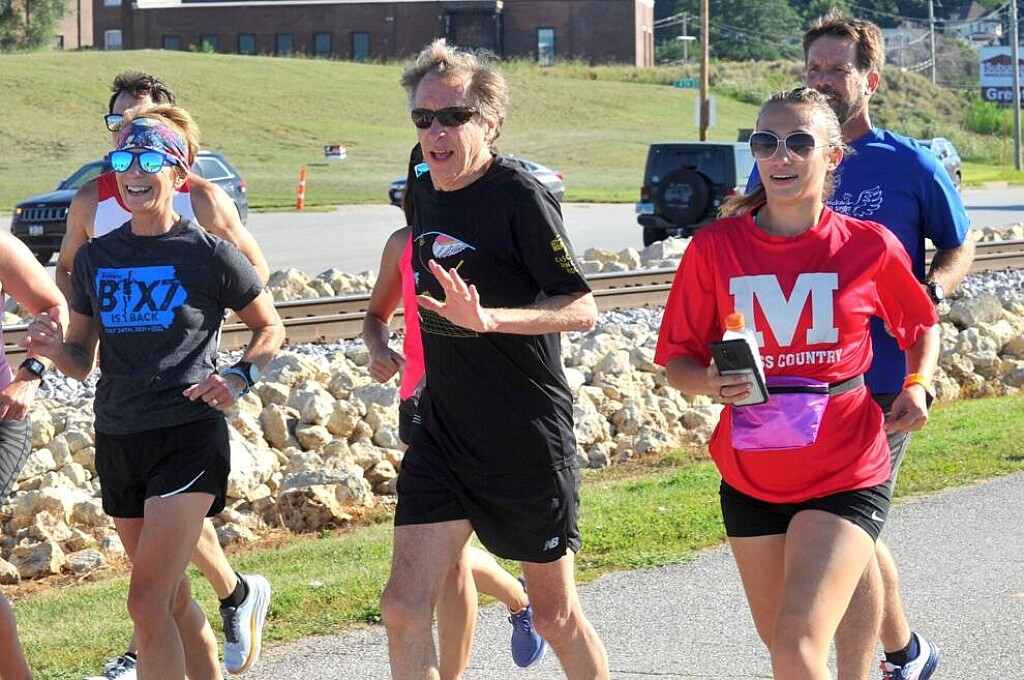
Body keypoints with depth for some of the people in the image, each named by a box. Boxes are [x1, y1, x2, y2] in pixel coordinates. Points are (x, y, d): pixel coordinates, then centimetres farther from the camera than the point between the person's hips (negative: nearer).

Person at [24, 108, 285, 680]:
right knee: (174, 601, 15)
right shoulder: (95, 258, 8)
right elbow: (82, 361, 14)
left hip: (190, 438, -6)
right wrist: (54, 347, -8)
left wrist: (240, 377, -10)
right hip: (118, 440, 6)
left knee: (148, 604, -15)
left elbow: (271, 327, 8)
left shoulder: (209, 254, -5)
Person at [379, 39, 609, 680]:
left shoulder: (520, 196, -15)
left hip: (529, 436, -6)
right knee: (404, 605, -5)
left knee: (556, 615, 7)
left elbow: (583, 309, -19)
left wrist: (488, 319, -32)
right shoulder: (422, 194, 6)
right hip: (443, 430, 6)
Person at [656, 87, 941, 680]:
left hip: (844, 476, -3)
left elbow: (922, 326, 11)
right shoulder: (715, 247, -6)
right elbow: (678, 359, 0)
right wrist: (711, 382, -22)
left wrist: (918, 386, -9)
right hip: (751, 478, 3)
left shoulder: (870, 246, -8)